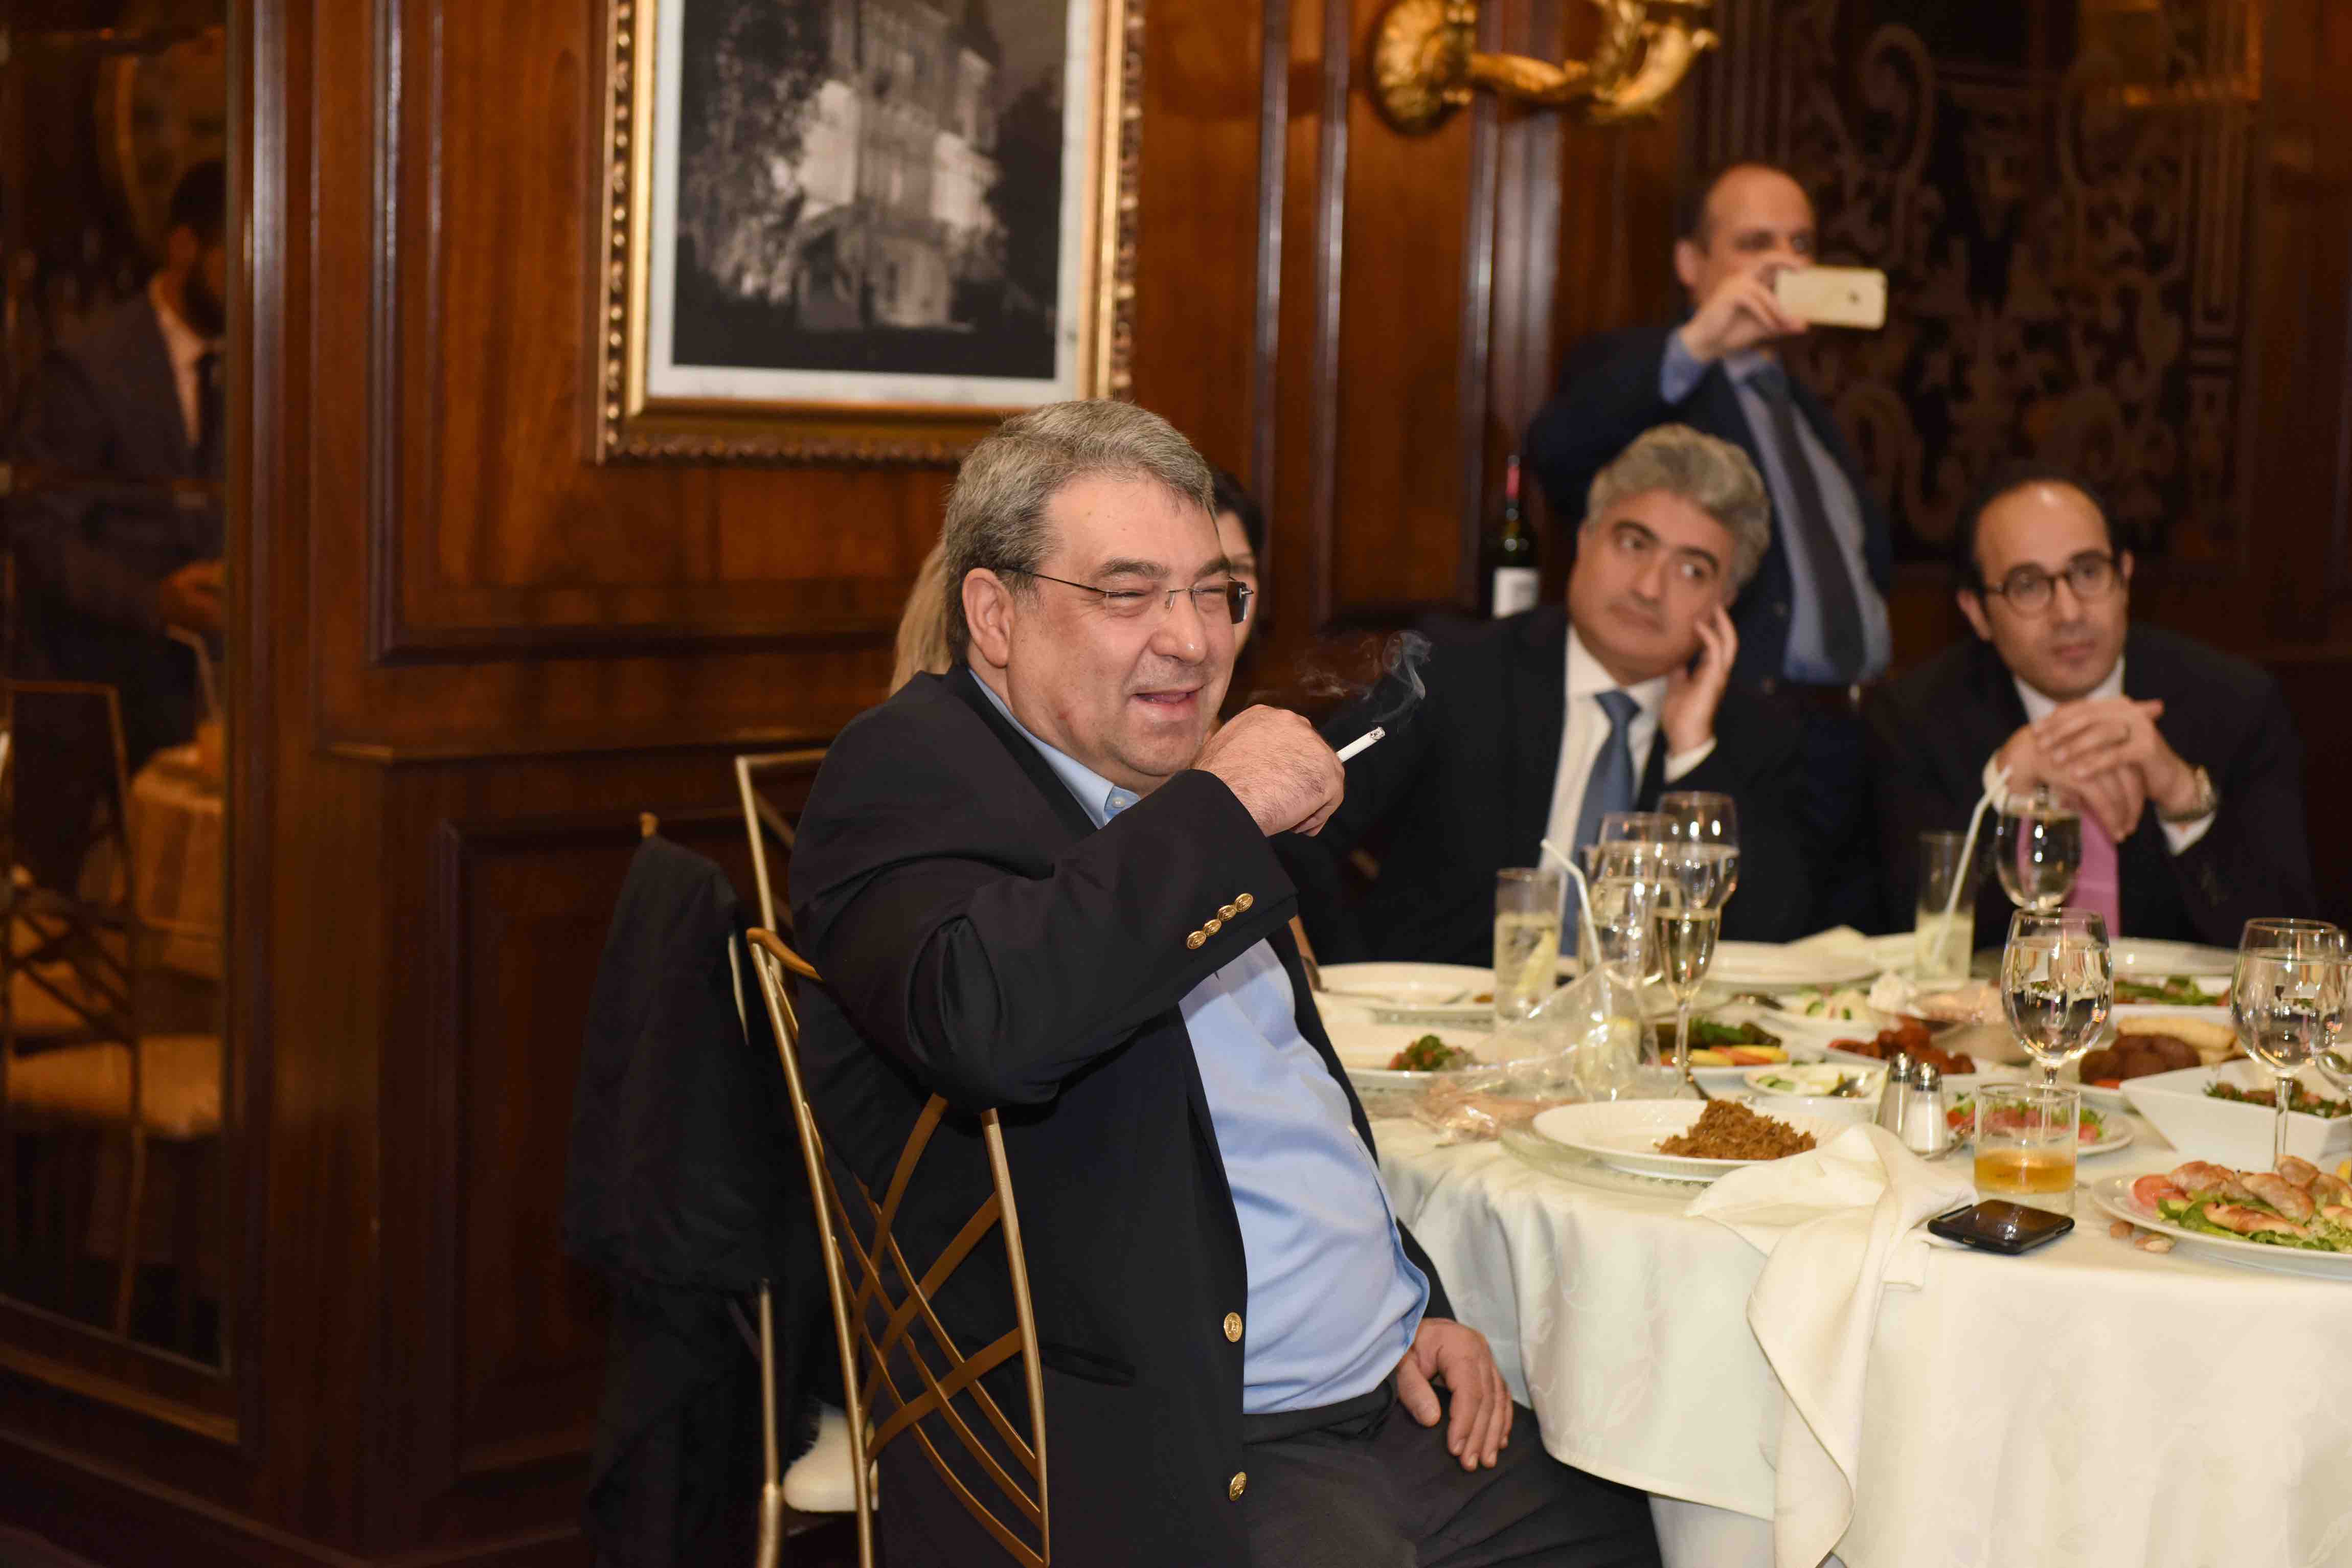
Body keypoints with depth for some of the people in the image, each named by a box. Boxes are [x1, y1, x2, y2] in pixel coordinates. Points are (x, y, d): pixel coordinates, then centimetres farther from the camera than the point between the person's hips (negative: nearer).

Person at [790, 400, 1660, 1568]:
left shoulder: (1175, 796, 17)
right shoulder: (909, 773, -9)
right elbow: (984, 1022, -32)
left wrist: (1418, 1304, 14)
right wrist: (1222, 808, -21)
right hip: (1167, 1462, -8)